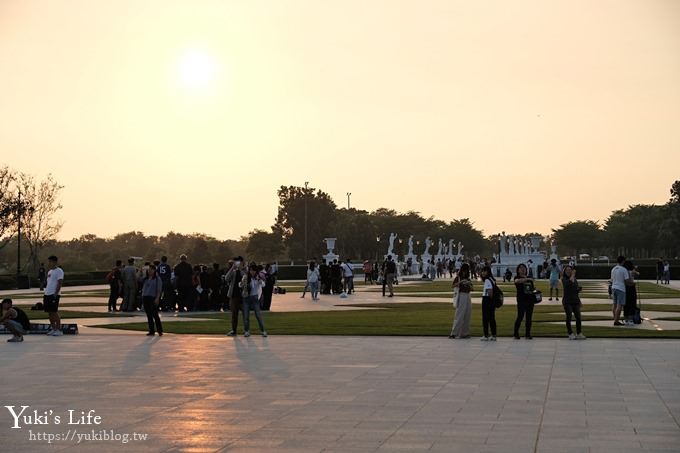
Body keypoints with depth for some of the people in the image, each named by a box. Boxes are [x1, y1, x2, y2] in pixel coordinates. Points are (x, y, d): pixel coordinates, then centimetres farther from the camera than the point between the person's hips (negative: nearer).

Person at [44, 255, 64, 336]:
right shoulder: (49, 271, 19)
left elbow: (60, 283, -15)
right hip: (47, 294, 9)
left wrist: (56, 293, -21)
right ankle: (53, 329, 15)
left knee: (54, 312, -10)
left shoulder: (59, 271, -8)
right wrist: (45, 293, 19)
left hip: (54, 294, -9)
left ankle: (59, 330, -6)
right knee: (49, 312, 8)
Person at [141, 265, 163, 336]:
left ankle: (159, 330, -3)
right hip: (145, 298, 6)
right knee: (149, 315, 6)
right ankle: (151, 331, 10)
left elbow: (159, 290, -7)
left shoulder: (157, 279, -1)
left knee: (155, 315, -10)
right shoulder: (145, 279, 16)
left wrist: (157, 298, -15)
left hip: (153, 298, -6)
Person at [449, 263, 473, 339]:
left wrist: (469, 284, -9)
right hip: (460, 296, -6)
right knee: (459, 315, -10)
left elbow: (471, 289, 10)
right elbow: (453, 285, -18)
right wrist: (460, 282, -32)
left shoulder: (468, 279, 15)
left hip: (467, 297, 6)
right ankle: (454, 333, -10)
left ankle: (465, 333, 10)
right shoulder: (457, 278, 0)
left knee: (467, 316, 5)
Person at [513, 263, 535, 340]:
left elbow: (532, 289, 23)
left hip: (530, 300, 5)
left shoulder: (529, 279, 17)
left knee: (529, 317, 5)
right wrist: (527, 279, -32)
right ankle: (515, 333, 1)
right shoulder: (517, 278, 1)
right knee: (520, 317, -9)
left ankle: (527, 334, 11)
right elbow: (517, 281, -24)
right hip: (521, 300, -5)